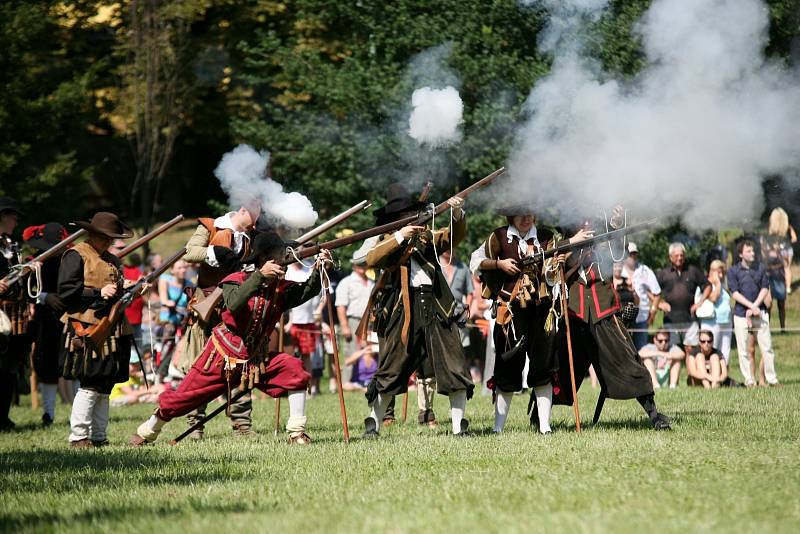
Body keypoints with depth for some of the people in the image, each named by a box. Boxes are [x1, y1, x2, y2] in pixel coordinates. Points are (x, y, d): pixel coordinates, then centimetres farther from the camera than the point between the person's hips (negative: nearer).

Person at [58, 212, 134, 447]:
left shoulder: (112, 260, 23)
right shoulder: (75, 256, -2)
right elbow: (66, 291, -12)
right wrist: (99, 293, -16)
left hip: (111, 333, 8)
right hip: (87, 330, -8)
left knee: (105, 386, 8)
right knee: (91, 386, -11)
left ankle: (98, 436, 14)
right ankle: (78, 436, -6)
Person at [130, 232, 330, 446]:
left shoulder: (281, 288, -2)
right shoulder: (236, 281, -15)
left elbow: (308, 291, -16)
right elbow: (234, 304, -35)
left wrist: (319, 270, -33)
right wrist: (260, 276, -41)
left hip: (256, 358, 4)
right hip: (222, 356, -4)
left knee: (295, 370, -18)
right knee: (183, 397, 2)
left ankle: (296, 433, -12)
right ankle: (146, 432, 26)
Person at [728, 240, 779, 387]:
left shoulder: (760, 268, 11)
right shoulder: (733, 271, 3)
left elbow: (765, 289, 4)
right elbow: (735, 293, -5)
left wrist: (754, 308, -7)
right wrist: (751, 306, -13)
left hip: (760, 312, 2)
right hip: (741, 314, -2)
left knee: (767, 347, -2)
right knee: (744, 350, -1)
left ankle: (772, 379, 3)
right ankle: (749, 380, 5)